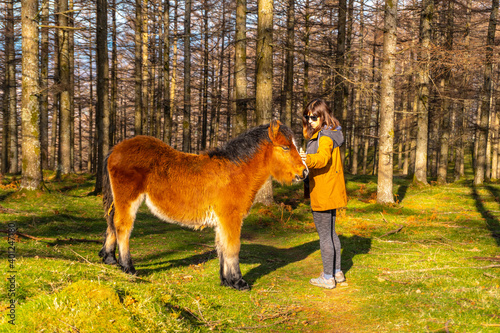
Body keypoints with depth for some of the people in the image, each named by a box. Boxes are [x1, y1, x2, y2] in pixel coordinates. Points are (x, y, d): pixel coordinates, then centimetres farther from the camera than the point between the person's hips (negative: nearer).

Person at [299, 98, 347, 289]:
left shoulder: (326, 137, -19)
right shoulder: (330, 134, 14)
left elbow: (323, 158, -37)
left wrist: (308, 159, -53)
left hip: (323, 194, -11)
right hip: (331, 193, 11)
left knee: (324, 235, -2)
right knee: (331, 232, 19)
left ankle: (328, 277, 5)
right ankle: (337, 272, 29)